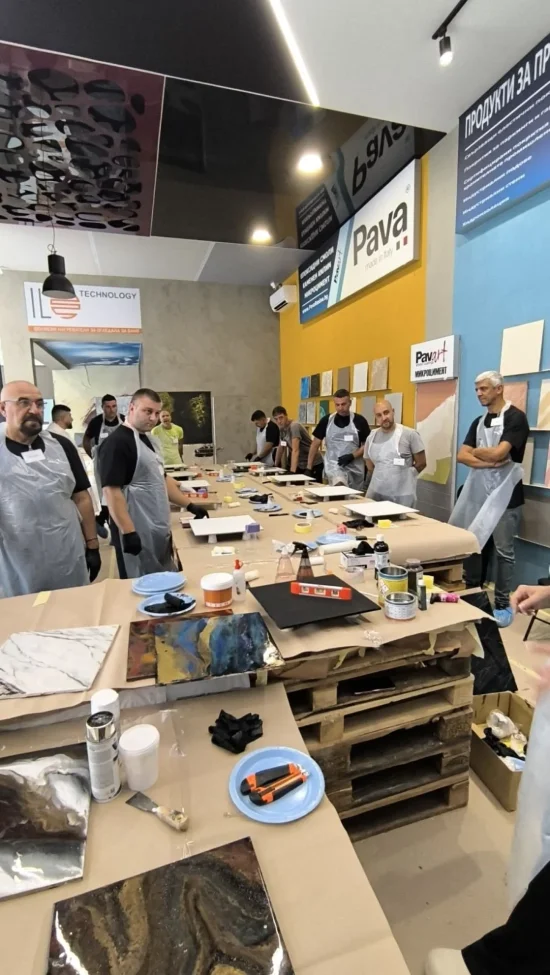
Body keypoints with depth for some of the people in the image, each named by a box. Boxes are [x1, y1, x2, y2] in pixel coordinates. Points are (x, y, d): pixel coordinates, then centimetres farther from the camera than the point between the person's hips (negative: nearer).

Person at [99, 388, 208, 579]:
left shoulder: (150, 439, 12)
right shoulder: (117, 442, -15)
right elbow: (111, 491, -22)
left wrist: (189, 506, 15)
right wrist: (128, 532, -25)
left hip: (159, 528, 9)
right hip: (137, 533, -9)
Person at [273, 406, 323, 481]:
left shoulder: (294, 426, -22)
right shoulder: (282, 428, 3)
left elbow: (295, 451, -32)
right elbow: (281, 448, 15)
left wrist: (292, 471, -39)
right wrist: (276, 465, 17)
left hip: (313, 465, -7)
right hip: (300, 465, 7)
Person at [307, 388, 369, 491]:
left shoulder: (359, 421, -1)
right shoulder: (326, 420, 2)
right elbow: (315, 444, 7)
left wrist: (352, 456, -15)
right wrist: (309, 467, 4)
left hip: (355, 468, 1)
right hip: (334, 466, -1)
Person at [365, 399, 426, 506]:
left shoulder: (409, 434, -9)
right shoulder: (371, 437, 5)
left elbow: (421, 463, -2)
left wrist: (402, 476, 6)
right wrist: (383, 478, 9)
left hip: (402, 495, -4)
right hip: (376, 493, 4)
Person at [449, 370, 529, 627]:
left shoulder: (515, 418, -8)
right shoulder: (479, 422, 12)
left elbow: (499, 453, -20)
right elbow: (461, 455, 2)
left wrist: (476, 452, -1)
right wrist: (489, 462, -15)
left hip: (505, 495, -6)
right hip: (478, 492, 6)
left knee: (503, 551, 4)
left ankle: (502, 604, 18)